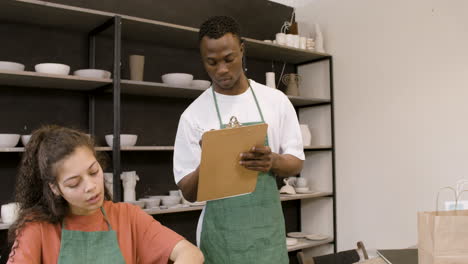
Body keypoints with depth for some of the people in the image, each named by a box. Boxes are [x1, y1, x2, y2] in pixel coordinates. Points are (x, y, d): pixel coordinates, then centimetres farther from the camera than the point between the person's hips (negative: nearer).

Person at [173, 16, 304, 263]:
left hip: (268, 228, 1)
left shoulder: (276, 100, 0)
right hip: (221, 233, -1)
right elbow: (189, 192, -2)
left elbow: (296, 162, 3)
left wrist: (272, 161, -18)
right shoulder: (193, 114, -4)